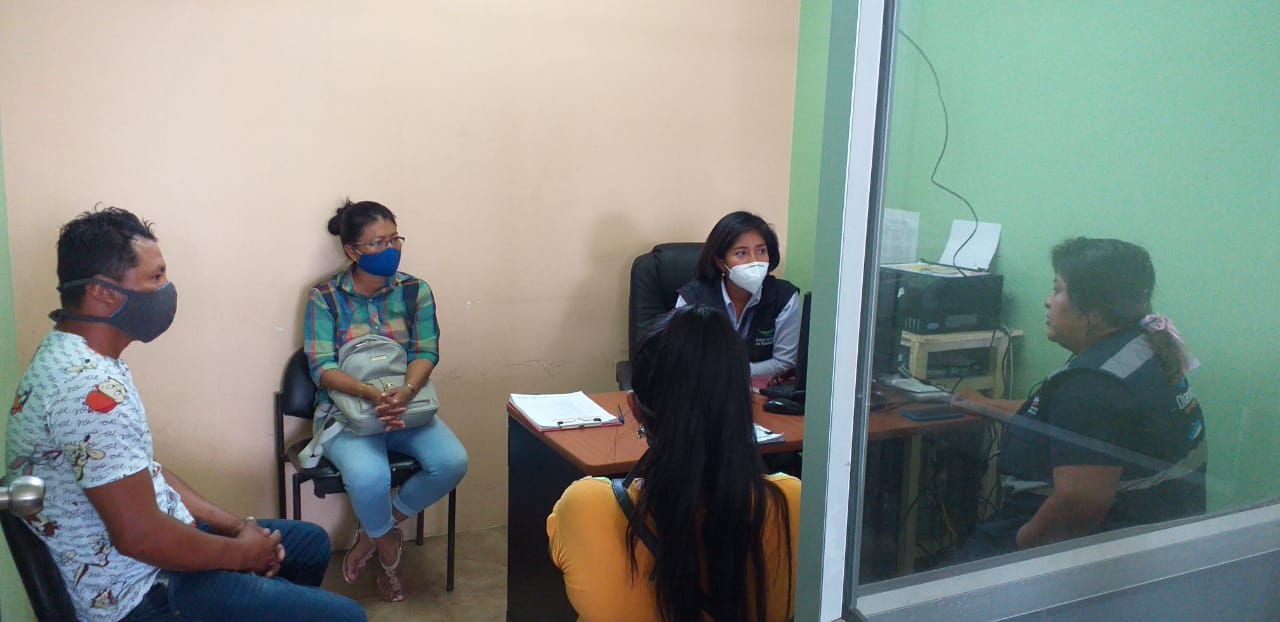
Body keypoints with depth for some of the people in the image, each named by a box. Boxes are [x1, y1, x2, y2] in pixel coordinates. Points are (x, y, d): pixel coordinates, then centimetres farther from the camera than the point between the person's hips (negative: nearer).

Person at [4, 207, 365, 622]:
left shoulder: (84, 358, 6)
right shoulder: (89, 387, -28)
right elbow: (140, 537, -28)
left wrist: (235, 526, 6)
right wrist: (241, 553, -12)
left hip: (152, 545, 10)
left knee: (310, 543, 24)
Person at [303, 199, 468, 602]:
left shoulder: (415, 291, 3)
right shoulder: (325, 298, -5)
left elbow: (426, 353, -6)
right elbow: (322, 367, -13)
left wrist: (405, 392, -29)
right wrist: (372, 395, -32)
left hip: (406, 404, 3)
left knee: (452, 462, -24)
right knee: (369, 477, -34)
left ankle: (375, 533, 2)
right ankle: (388, 546, 2)